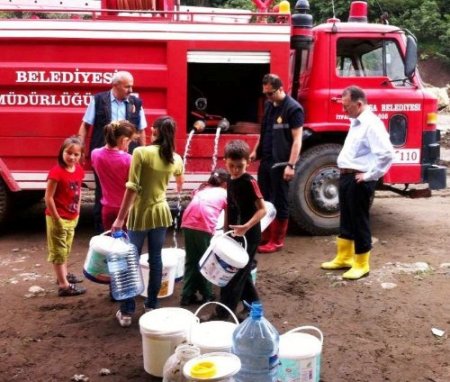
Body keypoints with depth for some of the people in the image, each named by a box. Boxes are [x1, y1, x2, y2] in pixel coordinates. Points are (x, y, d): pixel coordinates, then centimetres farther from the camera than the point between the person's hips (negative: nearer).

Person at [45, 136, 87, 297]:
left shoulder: (79, 170, -1)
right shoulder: (56, 172, -23)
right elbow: (48, 197, -21)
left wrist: (77, 212, 11)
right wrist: (57, 219, -18)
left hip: (72, 217, 8)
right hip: (58, 218, -8)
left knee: (66, 248, 24)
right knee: (58, 251, 2)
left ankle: (64, 274, 42)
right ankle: (64, 285, 7)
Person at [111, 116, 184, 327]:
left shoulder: (141, 152, -14)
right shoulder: (175, 159, 2)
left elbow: (132, 188, -18)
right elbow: (180, 184, 25)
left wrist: (120, 218, -13)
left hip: (140, 213, -3)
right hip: (161, 212, 4)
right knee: (156, 259, 14)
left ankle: (127, 312, 11)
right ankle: (151, 306, 23)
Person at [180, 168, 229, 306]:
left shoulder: (201, 189, 31)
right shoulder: (224, 193, 22)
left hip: (188, 222, 4)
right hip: (205, 224, -3)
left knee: (191, 260, 15)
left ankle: (187, 296, 17)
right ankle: (207, 295, 21)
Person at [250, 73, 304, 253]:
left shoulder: (293, 109, -11)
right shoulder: (269, 105, 13)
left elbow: (297, 140, -16)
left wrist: (291, 165, -22)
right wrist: (256, 151, 17)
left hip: (280, 164, -8)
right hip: (265, 161, 8)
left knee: (280, 202, 2)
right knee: (263, 201, 12)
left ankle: (277, 241, 12)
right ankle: (264, 237, 22)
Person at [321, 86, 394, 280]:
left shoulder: (372, 124, -17)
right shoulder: (356, 123, 13)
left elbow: (386, 153, -26)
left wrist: (369, 175, -20)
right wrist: (345, 174, 16)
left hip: (359, 180, -10)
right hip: (346, 177, 10)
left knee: (359, 222, 1)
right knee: (346, 220, 18)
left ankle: (361, 265, 14)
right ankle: (343, 258, 32)